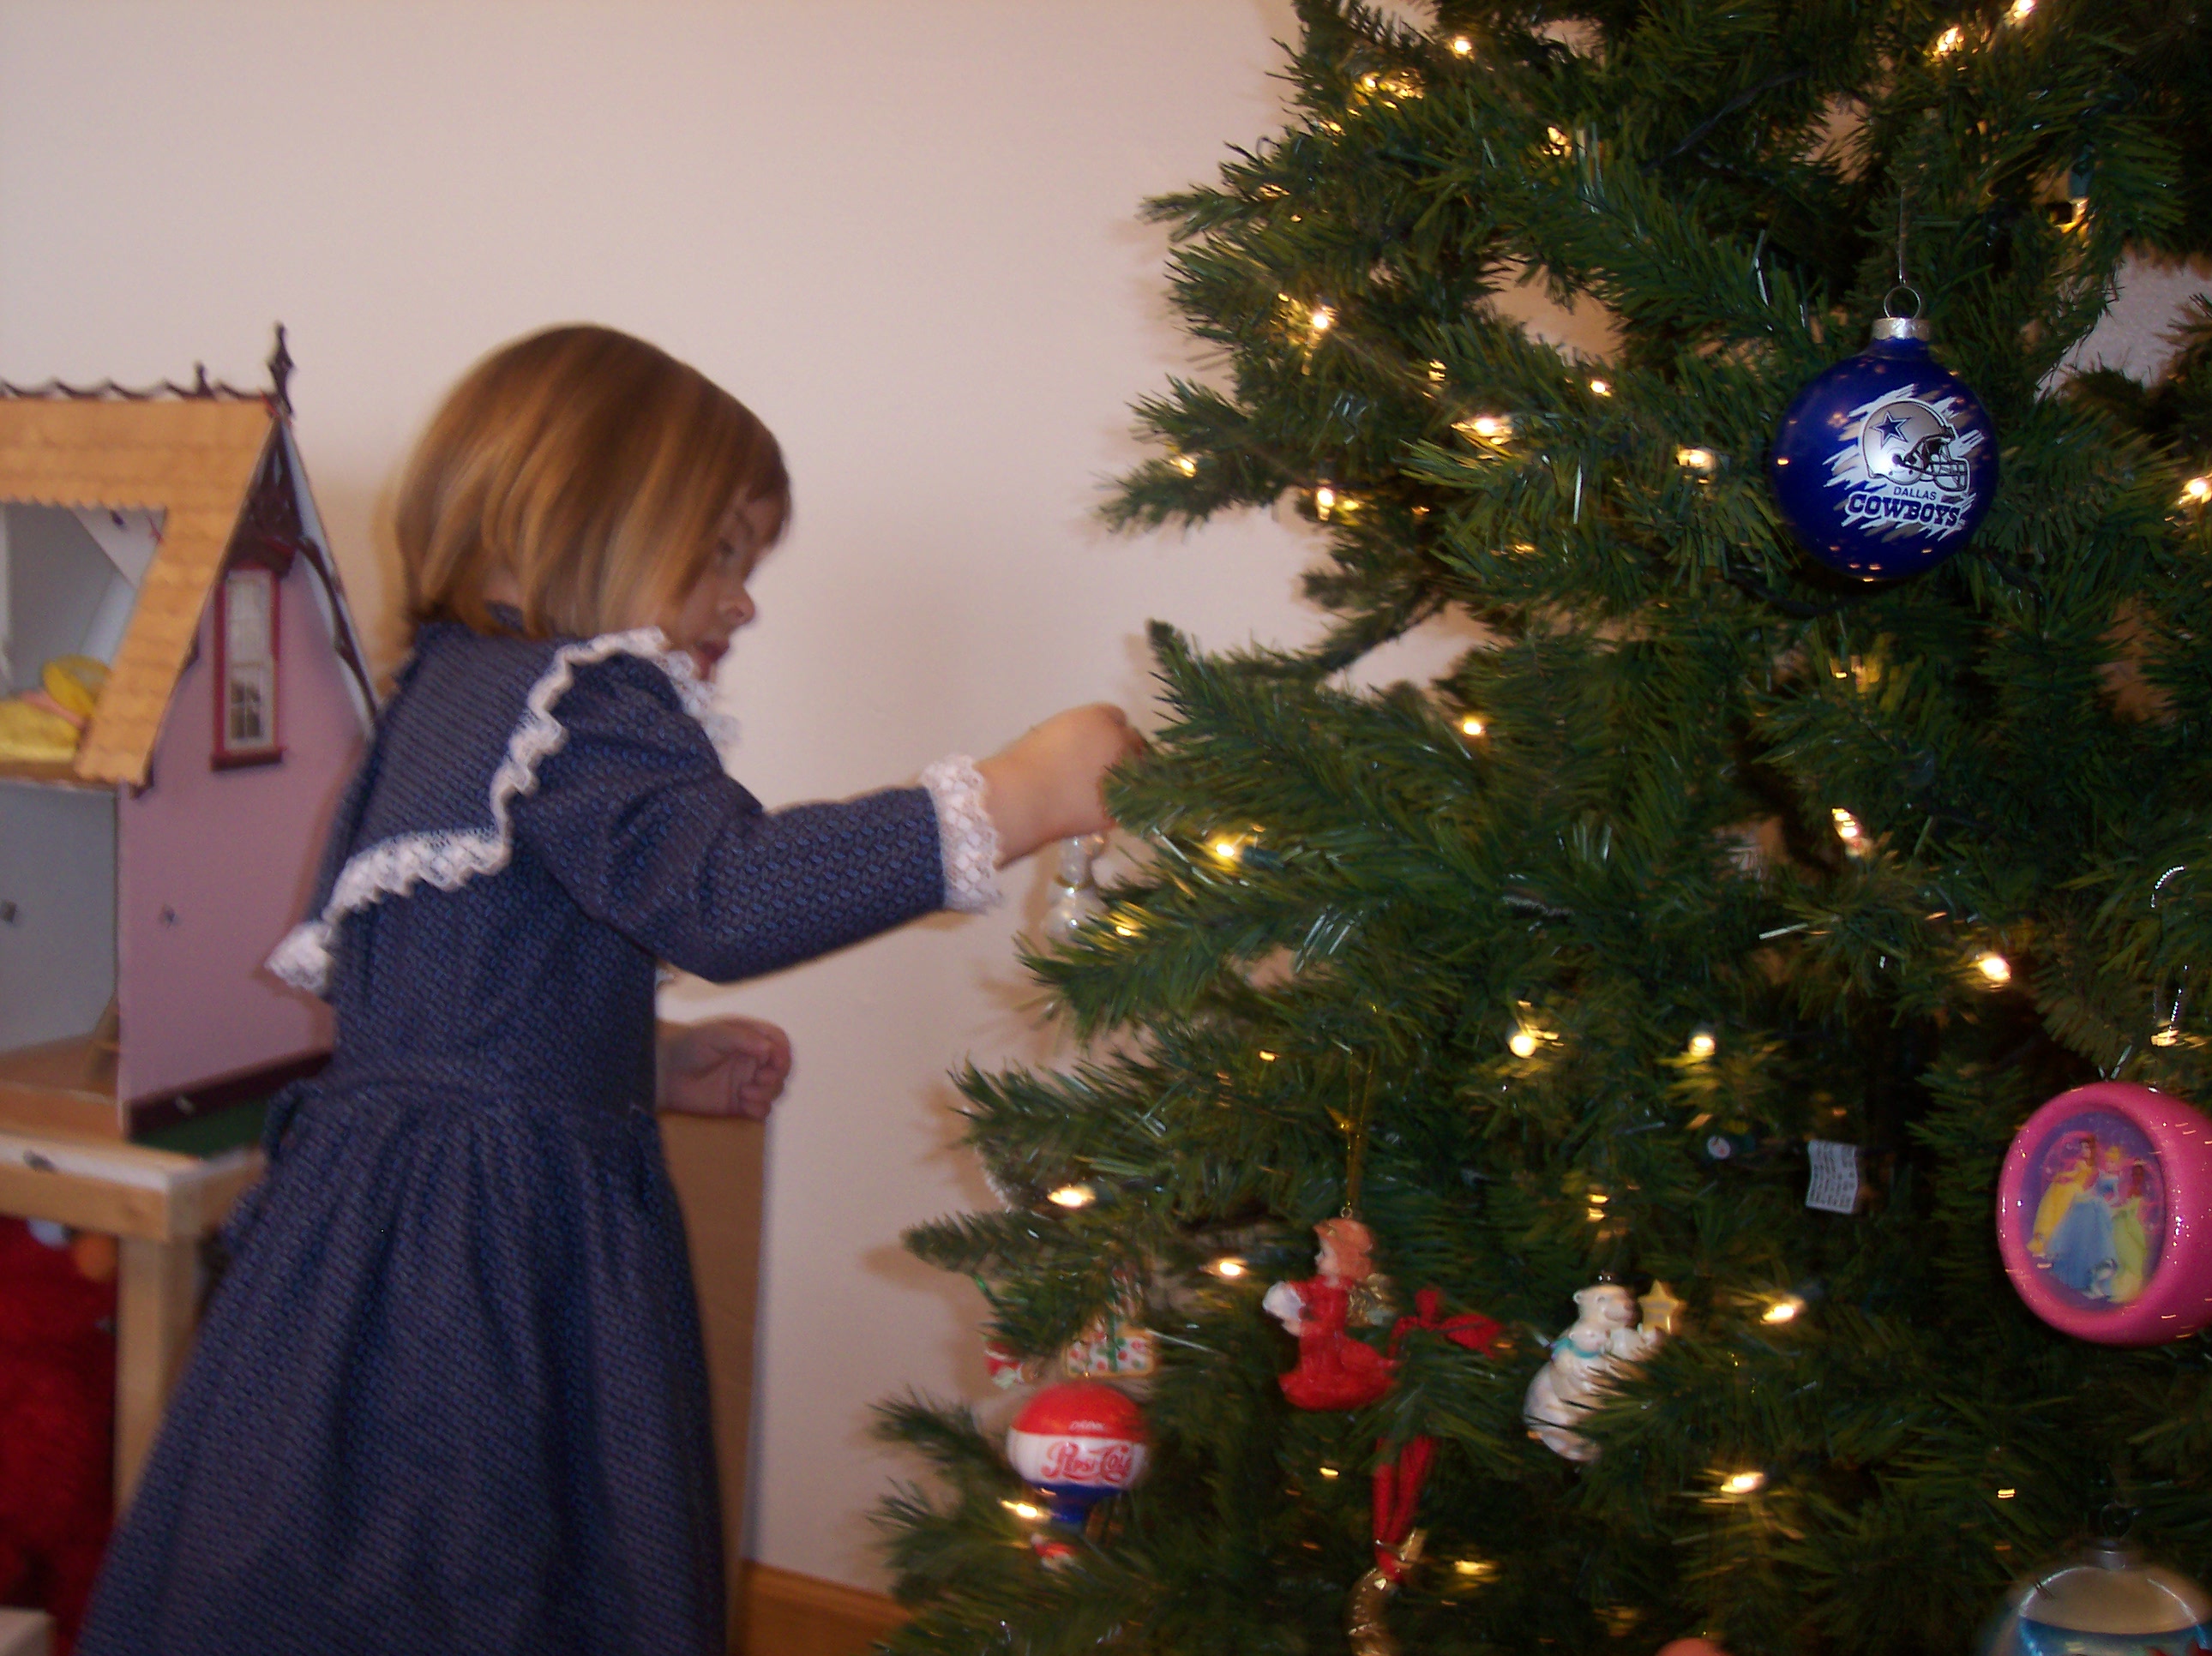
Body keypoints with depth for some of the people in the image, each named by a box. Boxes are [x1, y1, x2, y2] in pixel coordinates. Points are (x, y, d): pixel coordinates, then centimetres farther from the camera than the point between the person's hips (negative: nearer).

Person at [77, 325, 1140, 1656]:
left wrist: (656, 1070, 19)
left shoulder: (446, 690, 16)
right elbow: (726, 895, -33)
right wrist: (1009, 803, -32)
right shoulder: (578, 707, -15)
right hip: (498, 1263, -10)